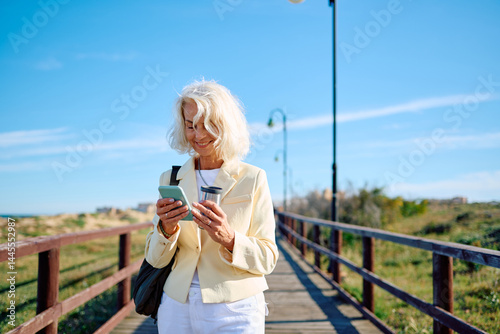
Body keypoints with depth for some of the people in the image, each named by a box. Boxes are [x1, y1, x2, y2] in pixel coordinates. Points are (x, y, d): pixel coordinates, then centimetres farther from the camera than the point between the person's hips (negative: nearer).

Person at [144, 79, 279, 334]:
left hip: (234, 312, -2)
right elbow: (155, 259, 3)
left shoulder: (252, 179, -4)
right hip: (177, 309, 3)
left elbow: (267, 259, -6)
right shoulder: (170, 179, 4)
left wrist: (229, 239, -23)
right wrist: (166, 229, -17)